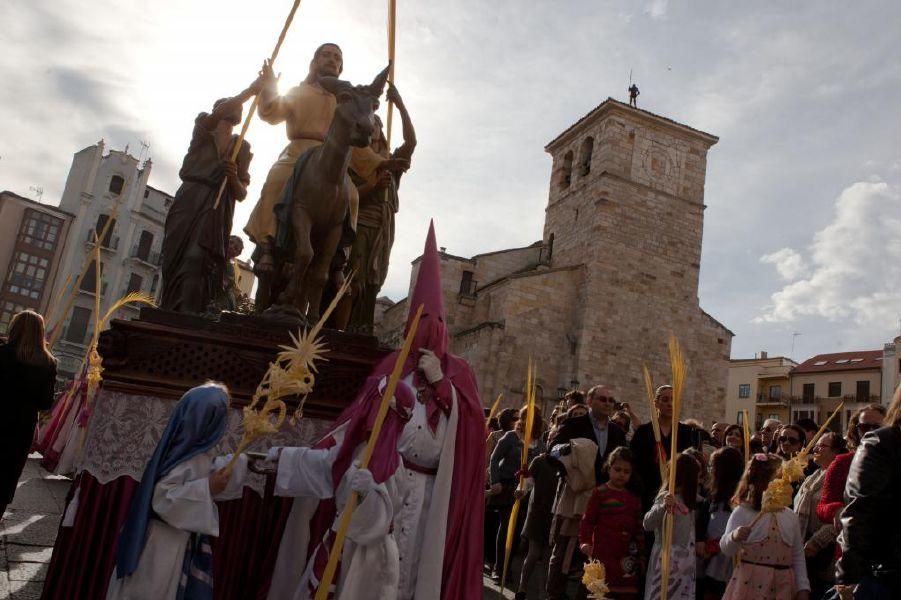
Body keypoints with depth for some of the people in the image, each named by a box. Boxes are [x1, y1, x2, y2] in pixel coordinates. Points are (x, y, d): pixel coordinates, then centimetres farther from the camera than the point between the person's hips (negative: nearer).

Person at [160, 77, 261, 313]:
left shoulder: (242, 147, 20)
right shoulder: (202, 130, 17)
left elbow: (242, 194, 12)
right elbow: (217, 114, -9)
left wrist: (233, 177, -10)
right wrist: (251, 89, -13)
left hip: (216, 211, 0)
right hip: (189, 203, 0)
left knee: (196, 261, -21)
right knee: (175, 264, -10)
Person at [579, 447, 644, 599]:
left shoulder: (634, 498, 10)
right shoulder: (600, 493, -4)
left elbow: (638, 526, 14)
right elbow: (588, 520, -7)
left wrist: (641, 553, 13)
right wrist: (585, 542, -17)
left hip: (627, 552, 4)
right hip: (604, 551, -4)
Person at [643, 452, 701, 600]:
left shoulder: (688, 498, 11)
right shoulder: (666, 496, -15)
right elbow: (647, 524, -27)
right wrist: (663, 506, -43)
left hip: (686, 560, 8)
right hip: (668, 558, -8)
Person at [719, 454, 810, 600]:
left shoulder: (790, 516, 7)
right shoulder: (742, 513, -7)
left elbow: (798, 557, 13)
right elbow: (726, 551, -8)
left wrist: (803, 588, 6)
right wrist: (734, 537, -29)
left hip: (782, 587, 4)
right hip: (751, 584, -4)